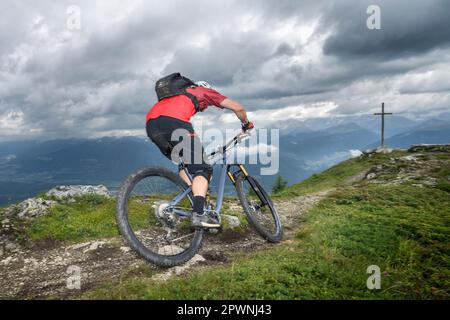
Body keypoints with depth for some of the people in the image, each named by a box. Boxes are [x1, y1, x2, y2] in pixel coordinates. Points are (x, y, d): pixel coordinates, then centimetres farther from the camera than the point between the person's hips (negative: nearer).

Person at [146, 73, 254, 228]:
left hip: (151, 125, 7)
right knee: (201, 169, 0)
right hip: (172, 122, -7)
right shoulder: (205, 91, 28)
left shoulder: (180, 92, 43)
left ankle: (192, 203, 17)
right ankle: (199, 215, -14)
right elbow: (238, 107, 21)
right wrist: (247, 124, 39)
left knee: (186, 164, 23)